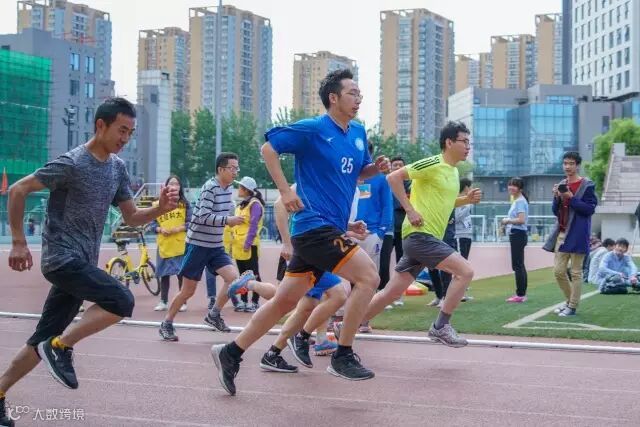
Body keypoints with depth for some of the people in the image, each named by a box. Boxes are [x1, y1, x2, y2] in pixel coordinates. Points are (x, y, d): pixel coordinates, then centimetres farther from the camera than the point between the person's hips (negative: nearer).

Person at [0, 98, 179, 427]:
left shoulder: (117, 167, 9)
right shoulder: (72, 164, -14)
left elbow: (132, 217, 14)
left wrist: (161, 209, -6)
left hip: (81, 264, 8)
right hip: (61, 258, -8)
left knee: (43, 341, 10)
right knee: (121, 301, -22)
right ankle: (61, 347, -8)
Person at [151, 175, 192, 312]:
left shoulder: (185, 204, 2)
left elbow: (190, 223, -1)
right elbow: (153, 223, 7)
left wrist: (178, 228, -15)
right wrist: (160, 229, -11)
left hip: (181, 245, -2)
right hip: (164, 245, 2)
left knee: (182, 274, 0)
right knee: (164, 274, 8)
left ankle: (183, 302, 10)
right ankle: (163, 302, 17)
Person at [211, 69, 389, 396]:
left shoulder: (358, 133, 13)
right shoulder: (312, 129, -9)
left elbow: (359, 171, 26)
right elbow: (268, 148, -6)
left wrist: (376, 167, 4)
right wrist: (286, 191, -12)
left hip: (329, 230, 8)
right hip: (315, 224, -8)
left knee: (285, 300, 11)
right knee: (368, 277, -16)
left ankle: (231, 353, 20)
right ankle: (342, 356, -6)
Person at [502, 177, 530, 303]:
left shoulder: (520, 201, -14)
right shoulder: (516, 200, 16)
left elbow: (521, 220, -23)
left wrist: (507, 220, -10)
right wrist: (507, 225, 8)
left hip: (518, 235, -11)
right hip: (516, 235, 11)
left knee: (517, 265, -8)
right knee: (519, 265, 13)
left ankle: (520, 295, -6)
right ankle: (522, 294, 18)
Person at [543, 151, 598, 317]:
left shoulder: (587, 185, -6)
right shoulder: (562, 185, 13)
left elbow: (590, 209, -13)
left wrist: (571, 198, -19)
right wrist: (556, 197, -4)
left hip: (577, 234, -6)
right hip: (561, 233, 6)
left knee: (576, 272, 0)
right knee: (558, 271, 7)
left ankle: (573, 307, 7)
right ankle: (570, 300, 25)